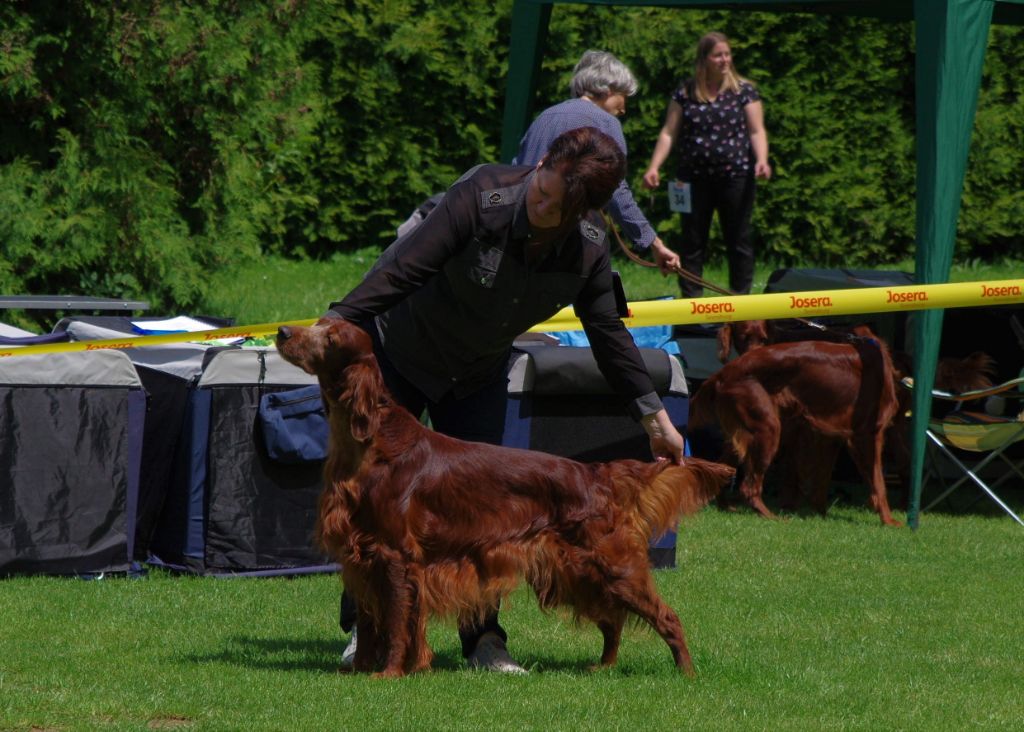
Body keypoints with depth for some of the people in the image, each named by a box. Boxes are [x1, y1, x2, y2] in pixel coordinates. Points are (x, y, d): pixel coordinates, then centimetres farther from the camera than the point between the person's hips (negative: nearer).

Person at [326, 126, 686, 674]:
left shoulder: (589, 249, -17)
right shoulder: (481, 197, -31)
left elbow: (607, 332, -4)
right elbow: (403, 269, -34)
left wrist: (654, 417, 0)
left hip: (477, 377, 3)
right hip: (397, 354, -3)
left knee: (479, 498, -3)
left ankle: (482, 639, 3)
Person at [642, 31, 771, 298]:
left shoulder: (743, 91, 3)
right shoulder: (685, 92, 5)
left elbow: (756, 131, -1)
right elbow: (668, 133, 4)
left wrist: (762, 160, -20)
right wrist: (654, 167, -7)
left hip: (735, 176, -1)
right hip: (695, 180, 1)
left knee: (738, 241, 4)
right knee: (692, 242, 4)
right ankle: (691, 300, 9)